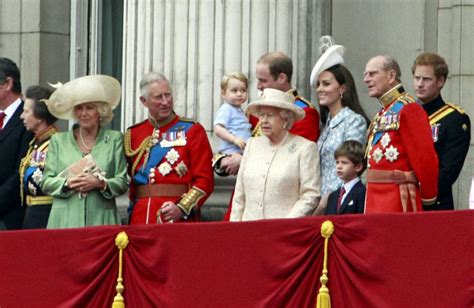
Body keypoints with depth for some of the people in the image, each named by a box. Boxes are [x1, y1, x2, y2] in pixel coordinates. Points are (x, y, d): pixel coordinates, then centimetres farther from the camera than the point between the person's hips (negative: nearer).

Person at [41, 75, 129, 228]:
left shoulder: (114, 139, 9)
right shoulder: (58, 141, 12)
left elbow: (122, 183, 4)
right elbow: (46, 183, 7)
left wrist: (101, 184, -14)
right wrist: (67, 183, -11)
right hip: (65, 220, 1)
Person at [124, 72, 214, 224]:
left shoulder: (192, 131, 3)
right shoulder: (133, 135, 12)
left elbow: (205, 180, -3)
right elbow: (128, 180, 16)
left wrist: (182, 208, -15)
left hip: (179, 218, -3)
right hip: (140, 218, 3)